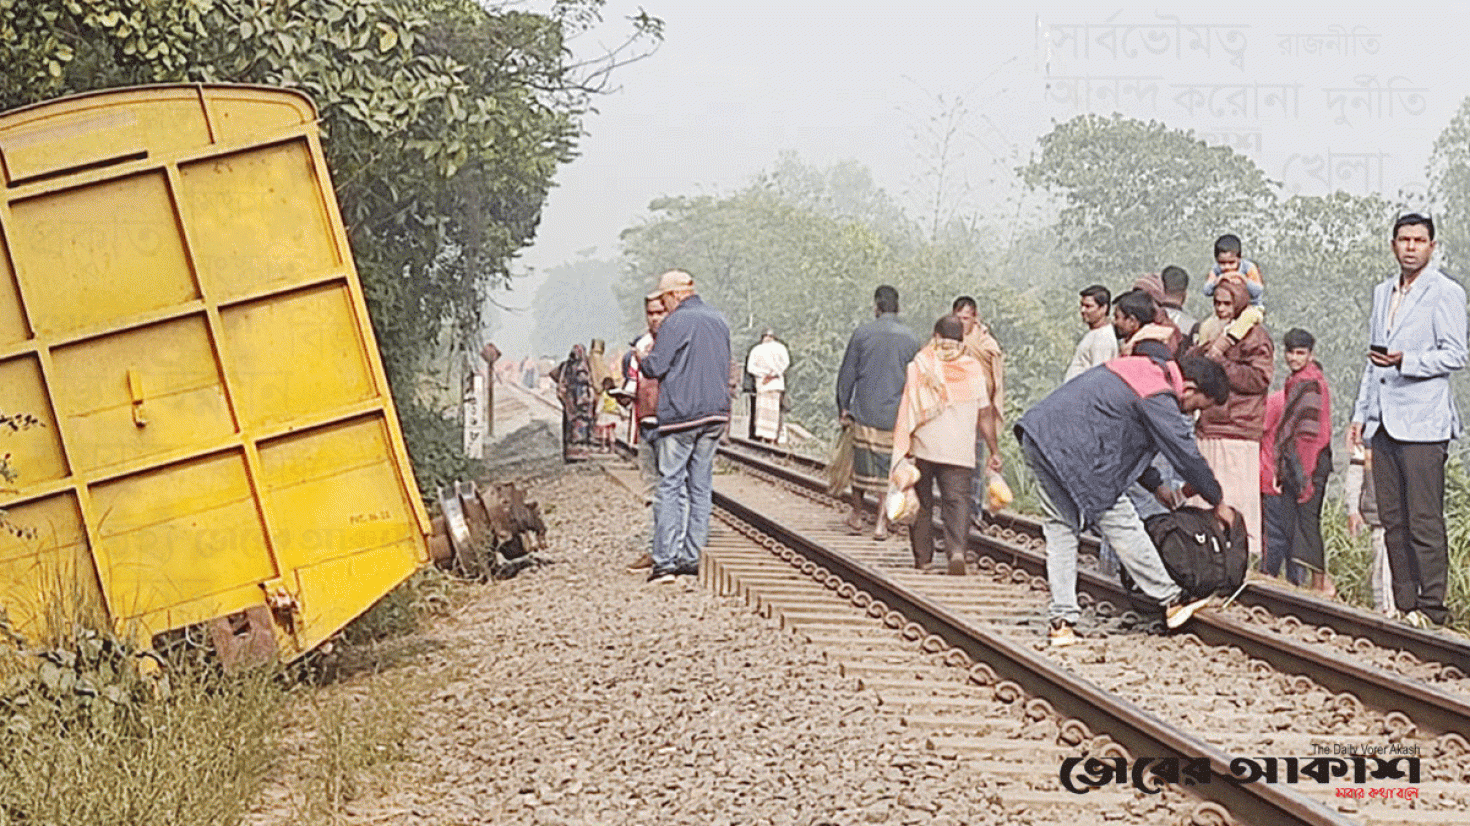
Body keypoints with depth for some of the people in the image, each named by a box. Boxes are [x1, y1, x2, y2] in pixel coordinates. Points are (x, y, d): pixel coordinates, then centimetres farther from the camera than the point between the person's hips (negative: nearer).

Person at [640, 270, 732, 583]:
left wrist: (642, 358, 9)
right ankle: (691, 558, 12)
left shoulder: (676, 322, -10)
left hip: (681, 415, -7)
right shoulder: (719, 320, 13)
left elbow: (655, 367, -10)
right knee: (701, 486, 10)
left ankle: (665, 561, -10)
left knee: (669, 485, -5)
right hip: (715, 415, 7)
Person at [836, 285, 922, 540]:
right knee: (889, 468, 4)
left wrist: (843, 407, 8)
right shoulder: (910, 338, 1)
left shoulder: (862, 333, -2)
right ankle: (881, 522, 1)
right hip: (897, 415, 1)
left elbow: (847, 373, 0)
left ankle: (856, 516, 21)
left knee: (861, 464, 11)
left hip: (865, 412, 0)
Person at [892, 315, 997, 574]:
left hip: (923, 446, 0)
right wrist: (994, 448, 11)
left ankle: (922, 556, 15)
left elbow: (909, 410, -5)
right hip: (959, 450, 0)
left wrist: (904, 446, -3)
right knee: (957, 499, 0)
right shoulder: (973, 368, 3)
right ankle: (957, 549, -22)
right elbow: (984, 414, 4)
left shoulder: (919, 366, -1)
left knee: (922, 501, 11)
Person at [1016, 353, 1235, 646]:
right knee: (1119, 523, 0)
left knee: (1060, 527, 10)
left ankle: (1061, 621, 7)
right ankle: (1170, 603, 9)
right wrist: (1218, 502, 7)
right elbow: (1187, 456, -6)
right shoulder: (1158, 399, -11)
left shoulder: (1144, 370, 19)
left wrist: (1155, 484, 30)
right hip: (1070, 451, -10)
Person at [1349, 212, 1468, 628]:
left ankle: (1431, 609, -4)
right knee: (1392, 520, 7)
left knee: (1425, 522, -8)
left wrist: (1406, 361, -21)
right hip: (1384, 422, 7)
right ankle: (1404, 606, 12)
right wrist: (1361, 413, 20)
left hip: (1423, 422, -7)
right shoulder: (1383, 293, 20)